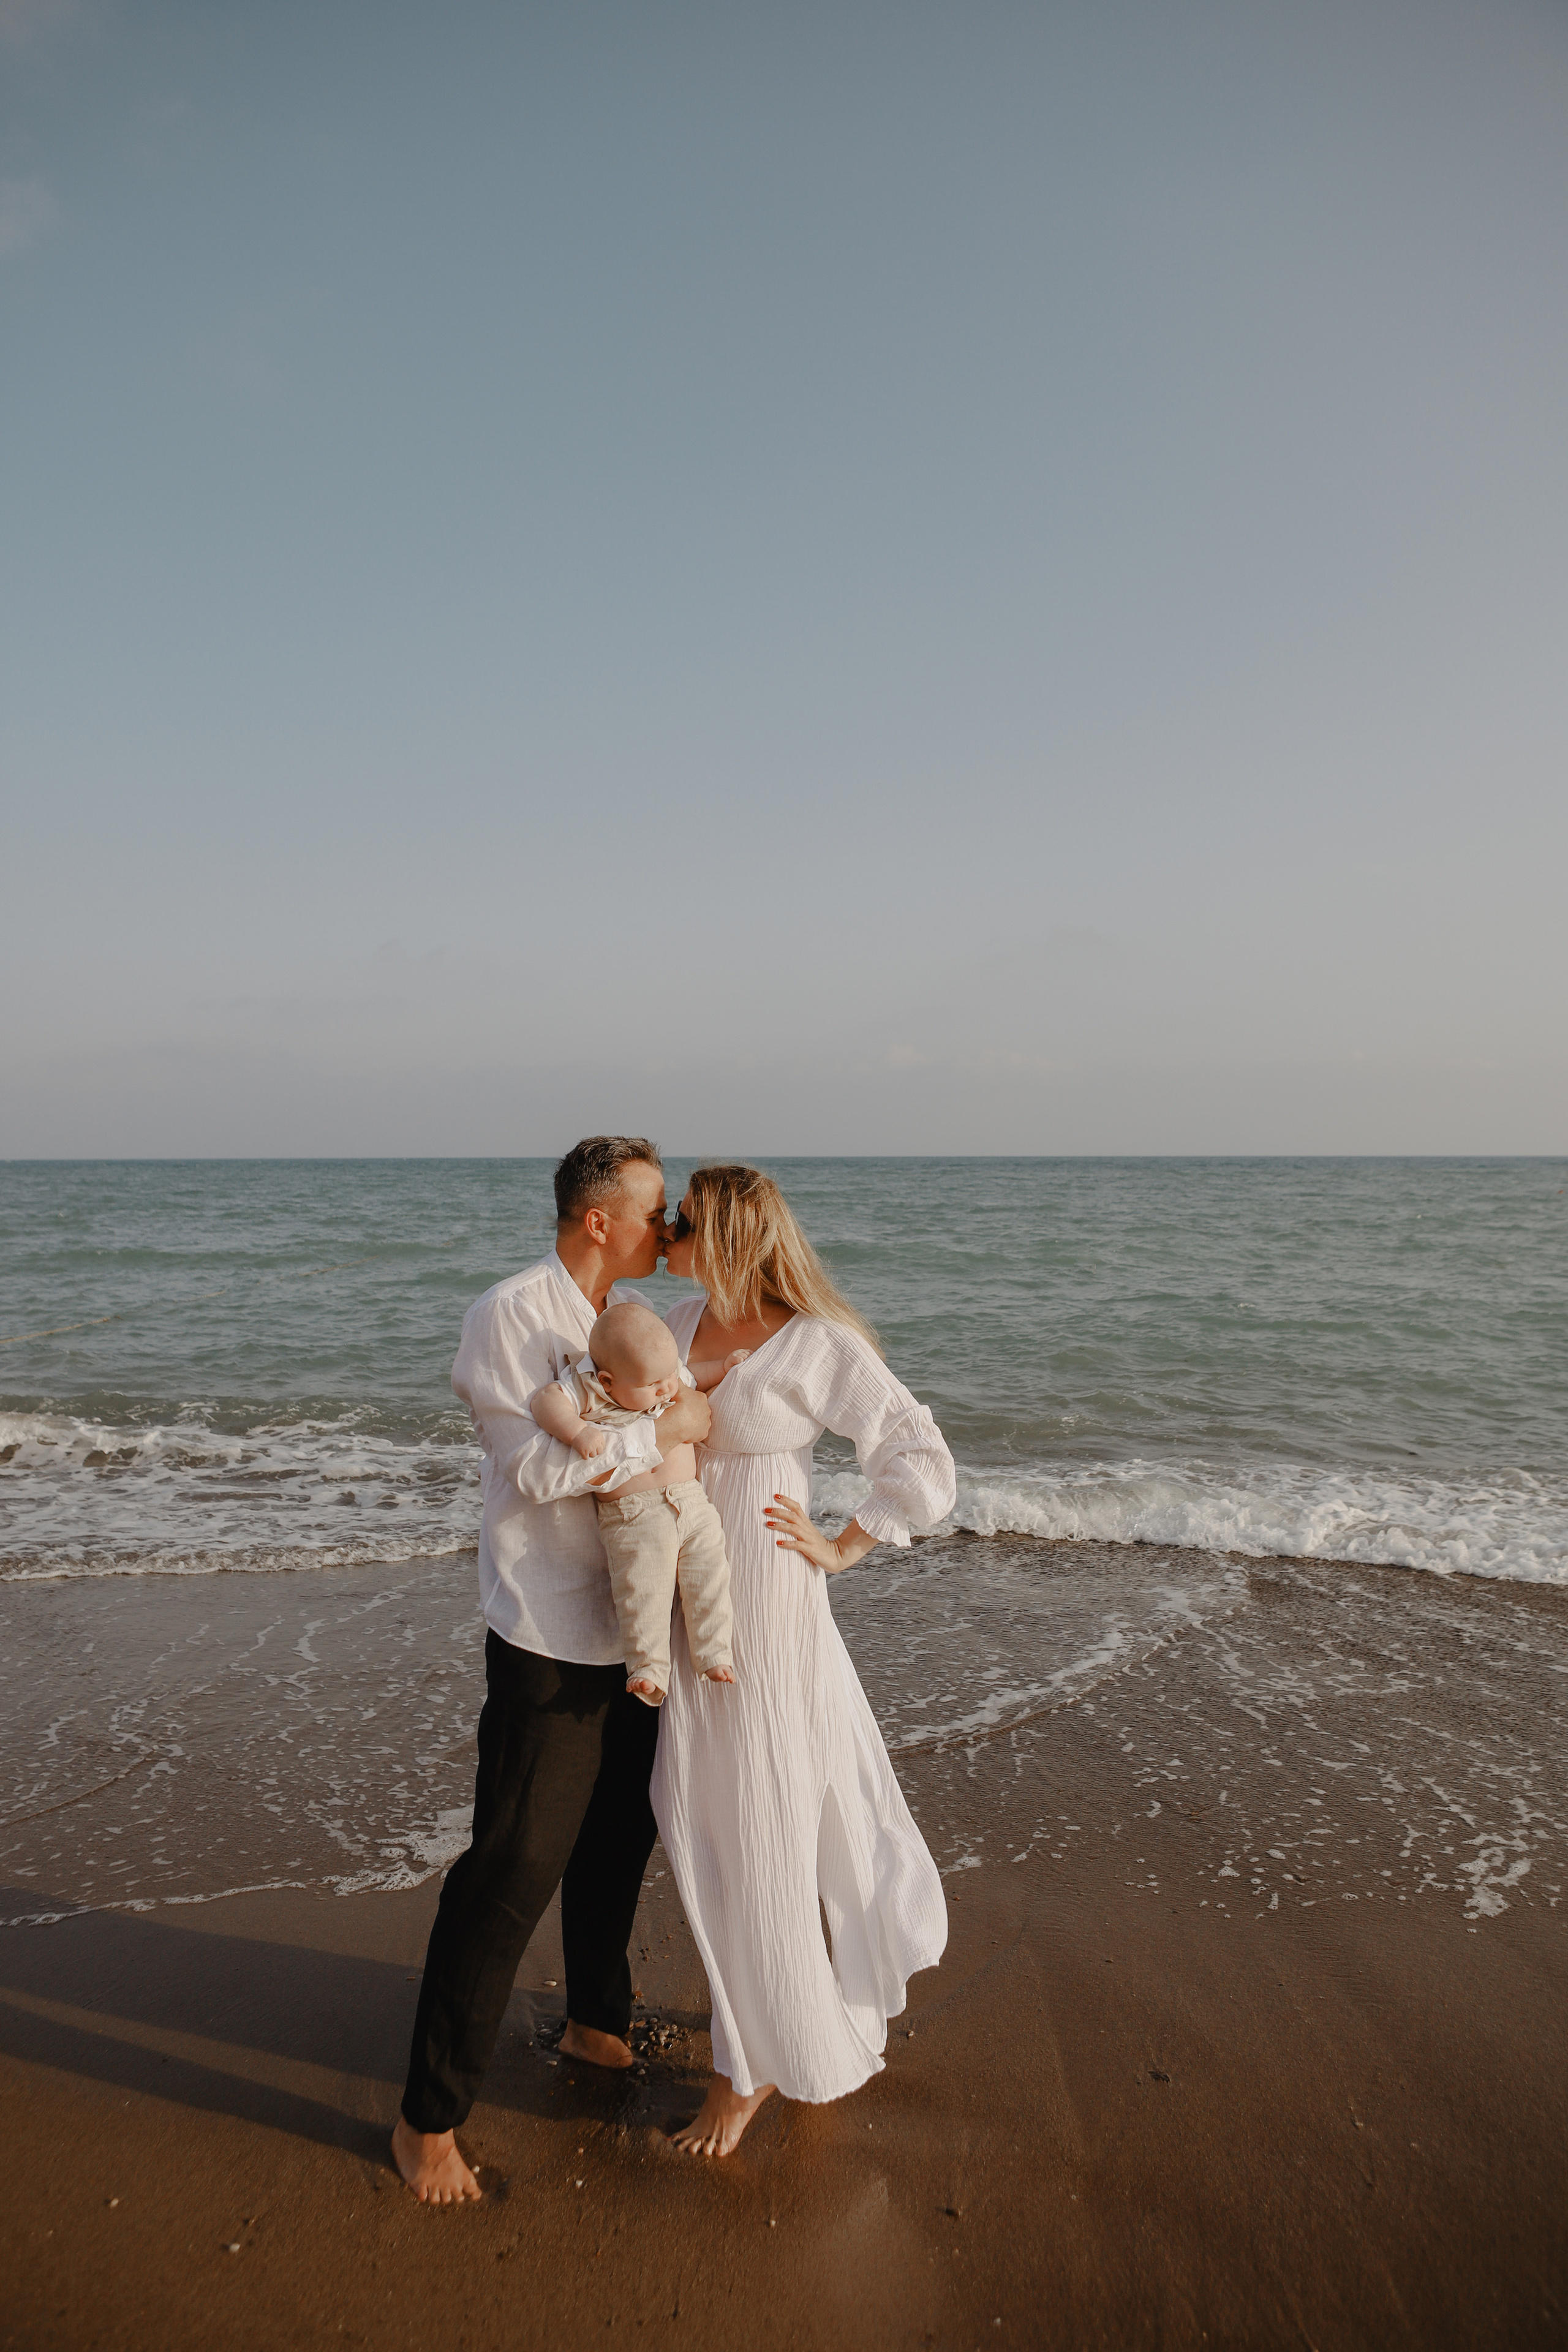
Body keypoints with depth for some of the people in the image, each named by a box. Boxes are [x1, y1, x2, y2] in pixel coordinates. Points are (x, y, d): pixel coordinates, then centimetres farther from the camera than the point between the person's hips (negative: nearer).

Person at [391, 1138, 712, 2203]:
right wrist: (659, 1431, -19)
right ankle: (430, 2116, 20)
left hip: (631, 1636, 8)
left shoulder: (627, 1318, 9)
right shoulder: (509, 1314, -15)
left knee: (617, 1845, 22)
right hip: (549, 1646, -8)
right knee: (511, 1874, 1)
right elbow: (536, 1465, -24)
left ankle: (597, 2021, 46)